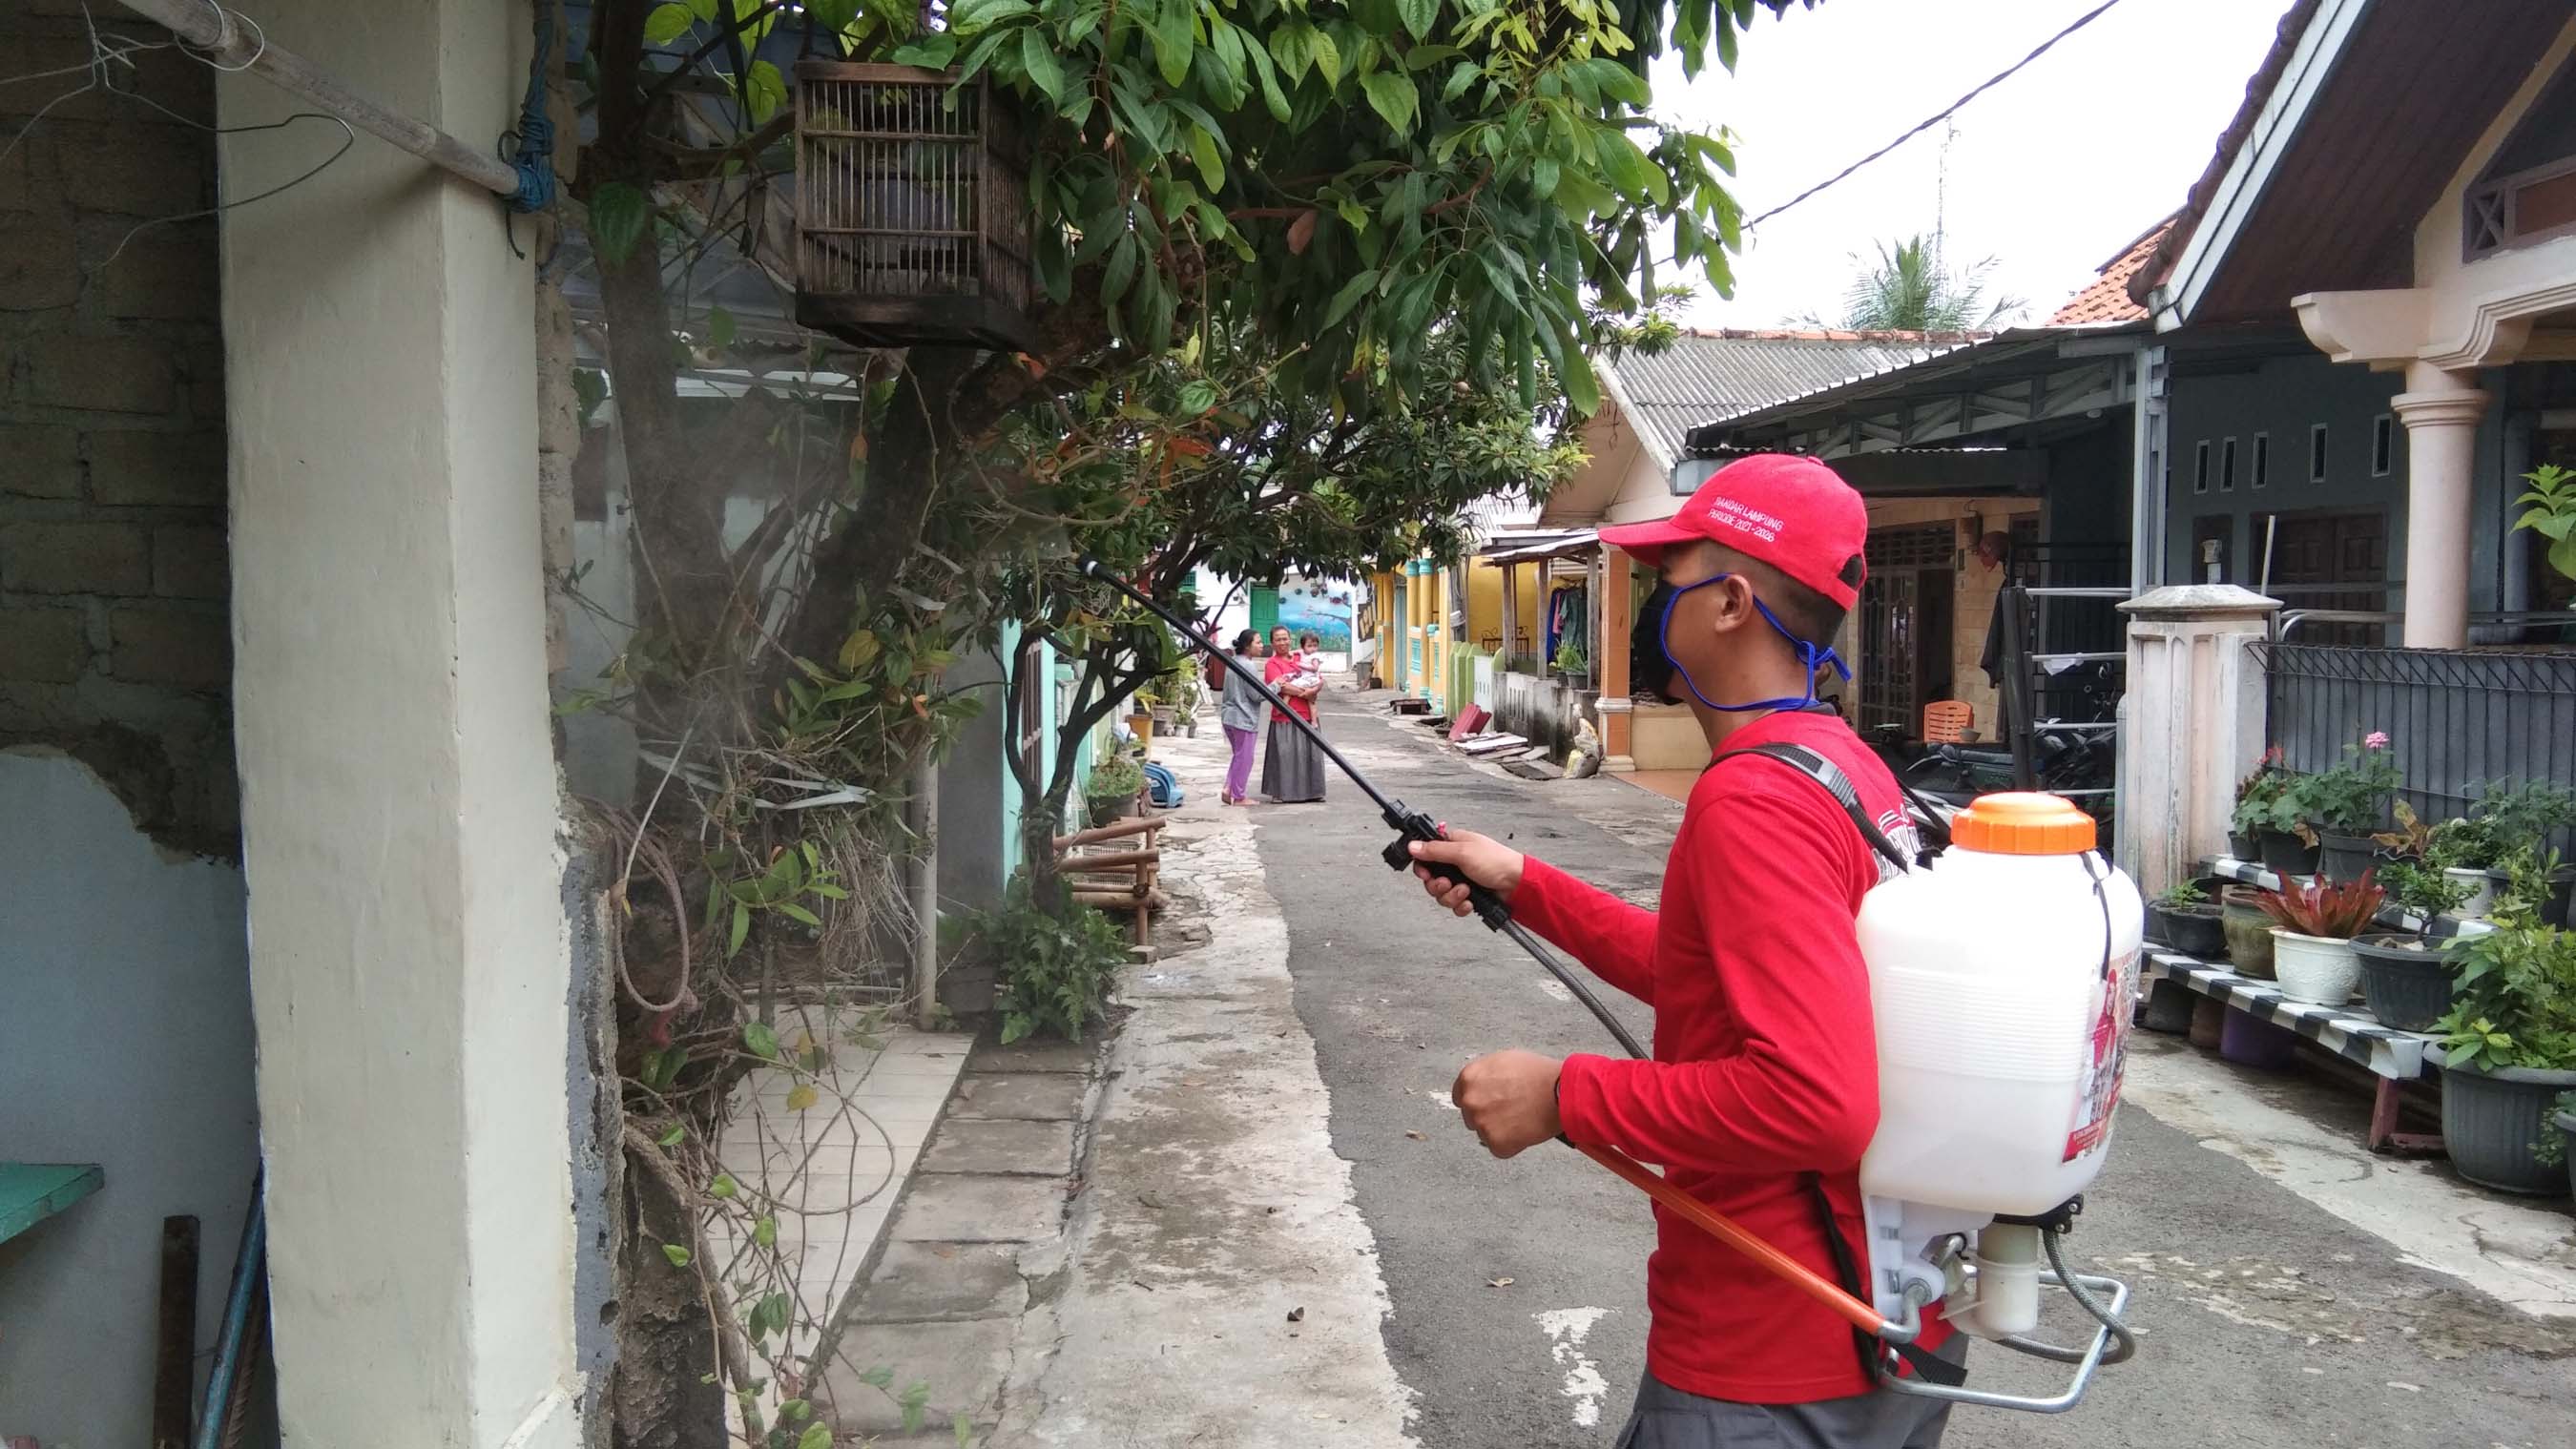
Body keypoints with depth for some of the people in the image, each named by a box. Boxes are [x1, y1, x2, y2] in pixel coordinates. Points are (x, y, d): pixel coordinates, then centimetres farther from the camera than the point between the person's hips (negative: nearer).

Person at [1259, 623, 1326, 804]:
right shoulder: (1272, 664, -2)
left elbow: (1319, 681, 11)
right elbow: (1281, 686, -16)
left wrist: (1313, 690, -11)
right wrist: (1305, 692, -14)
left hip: (1307, 715, 5)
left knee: (1309, 753, 7)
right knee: (1285, 754, -4)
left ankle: (1310, 790, 16)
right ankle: (1283, 792, 4)